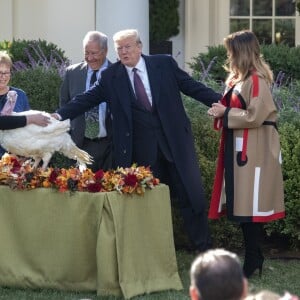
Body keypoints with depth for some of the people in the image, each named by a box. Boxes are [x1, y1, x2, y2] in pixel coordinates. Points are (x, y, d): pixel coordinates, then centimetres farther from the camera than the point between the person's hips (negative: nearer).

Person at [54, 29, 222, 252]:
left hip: (175, 140, -1)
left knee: (191, 195, 1)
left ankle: (204, 250, 11)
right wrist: (60, 115, -13)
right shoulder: (111, 76, 3)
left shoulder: (165, 64, 1)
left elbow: (193, 87, 3)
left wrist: (221, 101, -6)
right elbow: (87, 99, -1)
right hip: (142, 150, 1)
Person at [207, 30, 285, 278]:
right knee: (241, 204, 11)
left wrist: (225, 113, -12)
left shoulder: (256, 81, -14)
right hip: (239, 149, 10)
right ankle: (254, 256, 17)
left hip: (253, 152, -10)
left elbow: (254, 116, -20)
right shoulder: (241, 79, 15)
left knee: (249, 207, -6)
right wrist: (222, 111, 6)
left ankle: (252, 260, -1)